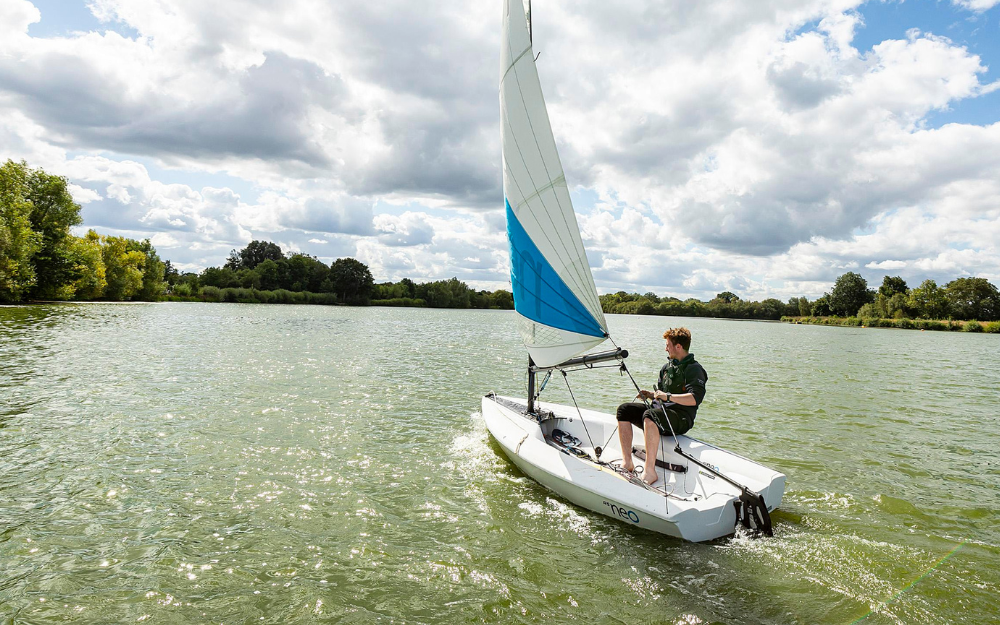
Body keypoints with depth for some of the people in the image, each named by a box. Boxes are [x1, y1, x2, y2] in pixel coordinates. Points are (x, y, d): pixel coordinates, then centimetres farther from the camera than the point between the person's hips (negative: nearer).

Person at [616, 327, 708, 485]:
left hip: (681, 418, -8)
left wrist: (668, 396, -26)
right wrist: (650, 394, 8)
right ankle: (627, 462, -10)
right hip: (660, 410, 9)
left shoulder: (694, 369, -7)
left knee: (650, 415, -37)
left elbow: (695, 399, -21)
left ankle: (650, 471, -36)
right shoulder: (667, 367, 19)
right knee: (624, 410, -6)